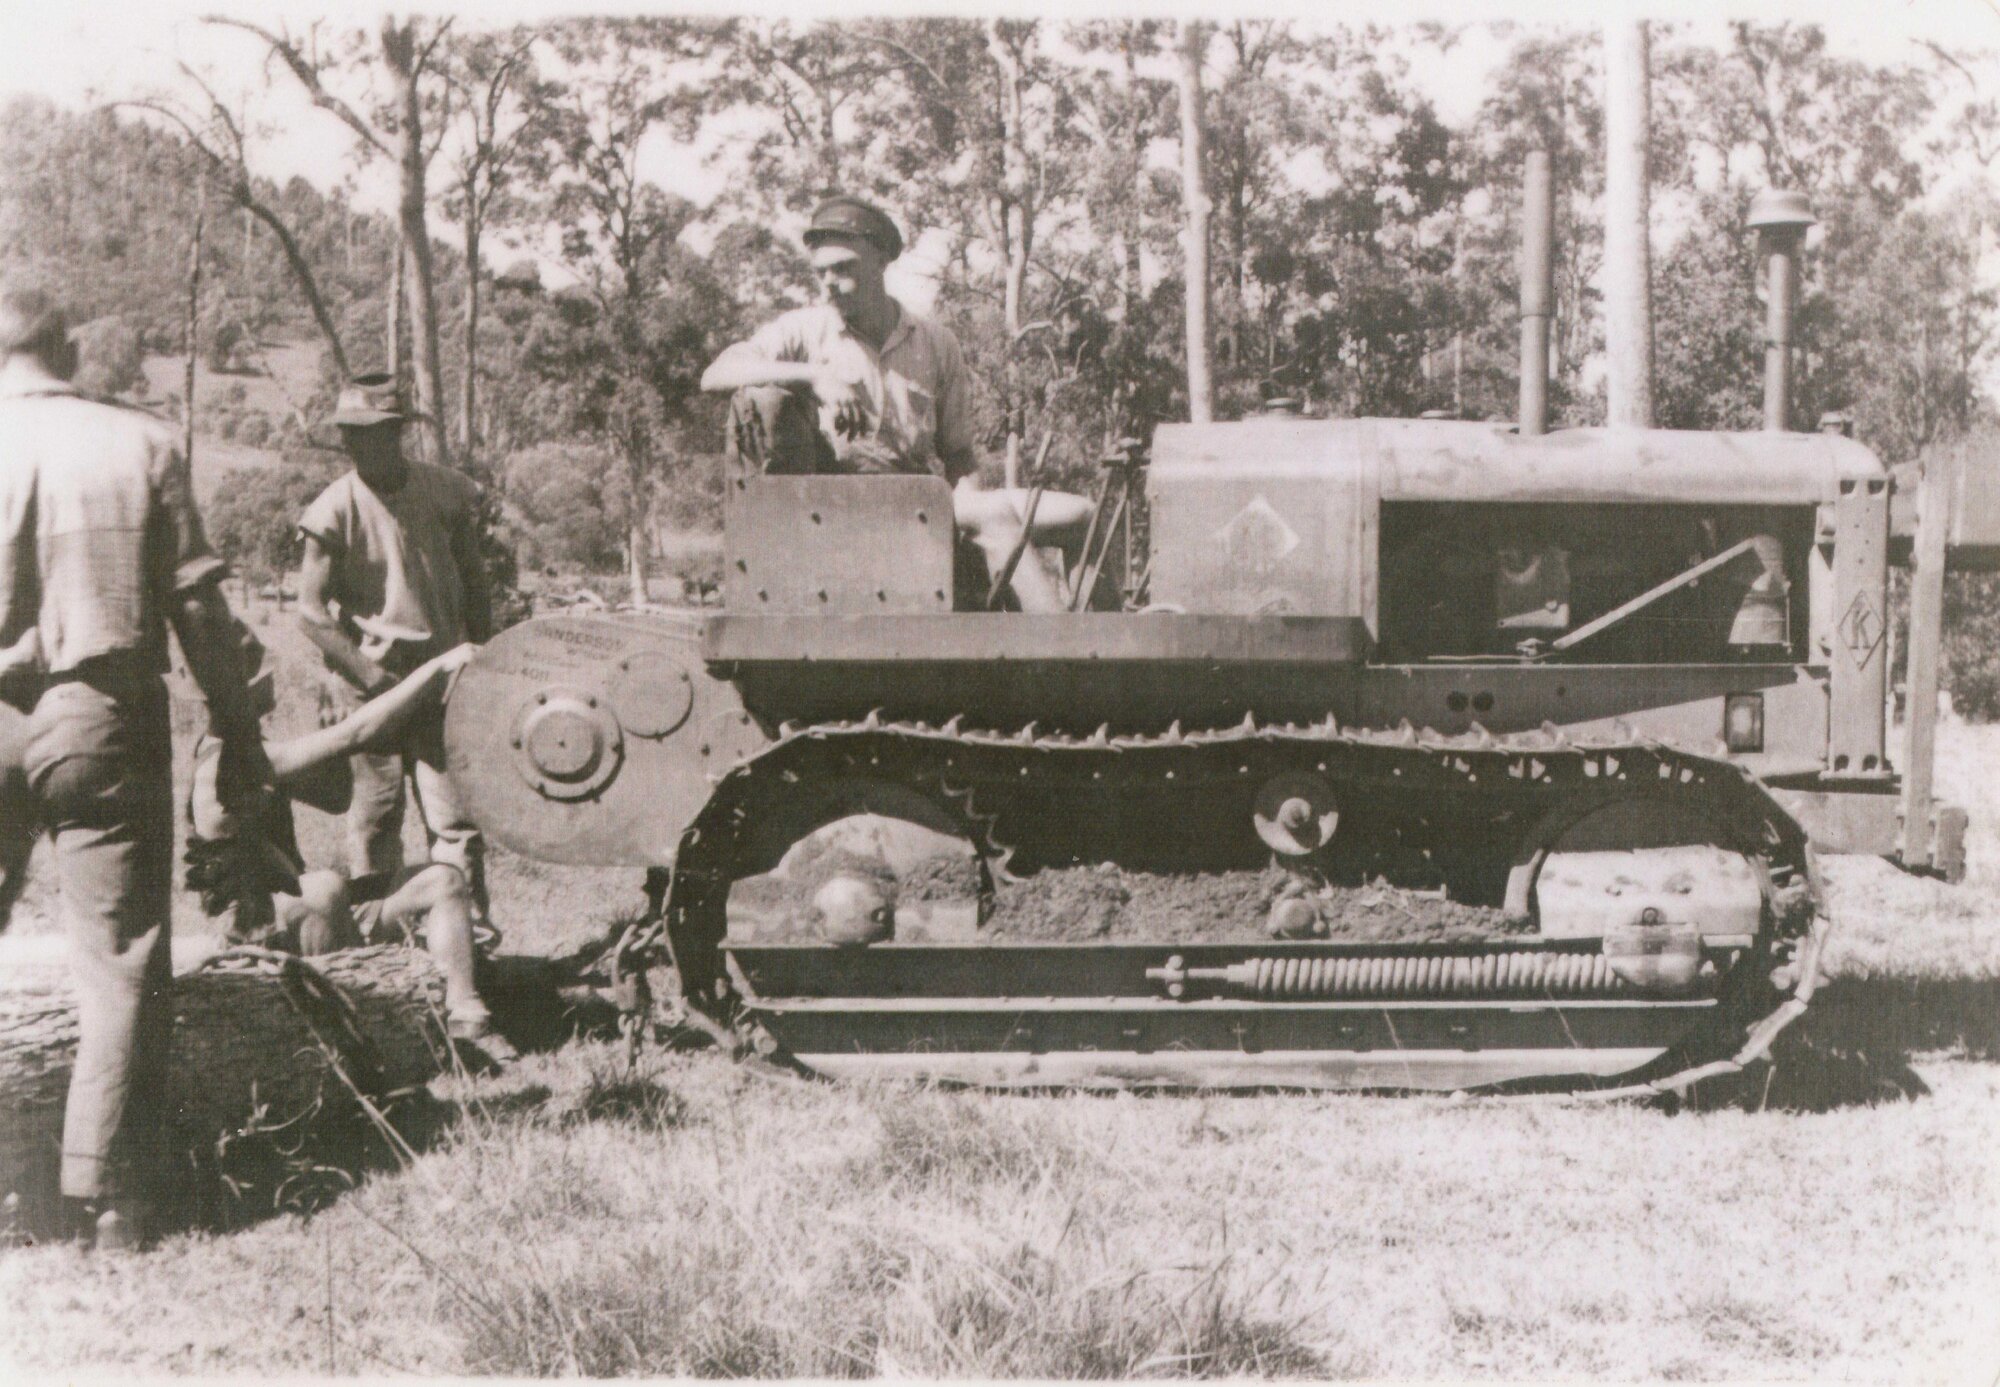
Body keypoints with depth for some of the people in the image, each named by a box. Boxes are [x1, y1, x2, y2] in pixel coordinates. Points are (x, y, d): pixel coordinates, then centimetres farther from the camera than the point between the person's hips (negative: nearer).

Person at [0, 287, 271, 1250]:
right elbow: (195, 600, 0)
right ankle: (113, 1194, 2)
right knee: (124, 955, 4)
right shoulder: (142, 444, 1)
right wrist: (235, 728, 6)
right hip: (109, 719, 0)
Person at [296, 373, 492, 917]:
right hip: (365, 683, -1)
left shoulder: (447, 493, 2)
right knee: (372, 816, 4)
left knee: (453, 814, -4)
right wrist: (373, 677, -12)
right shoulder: (335, 508, -6)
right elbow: (311, 612, -6)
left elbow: (473, 584, 14)